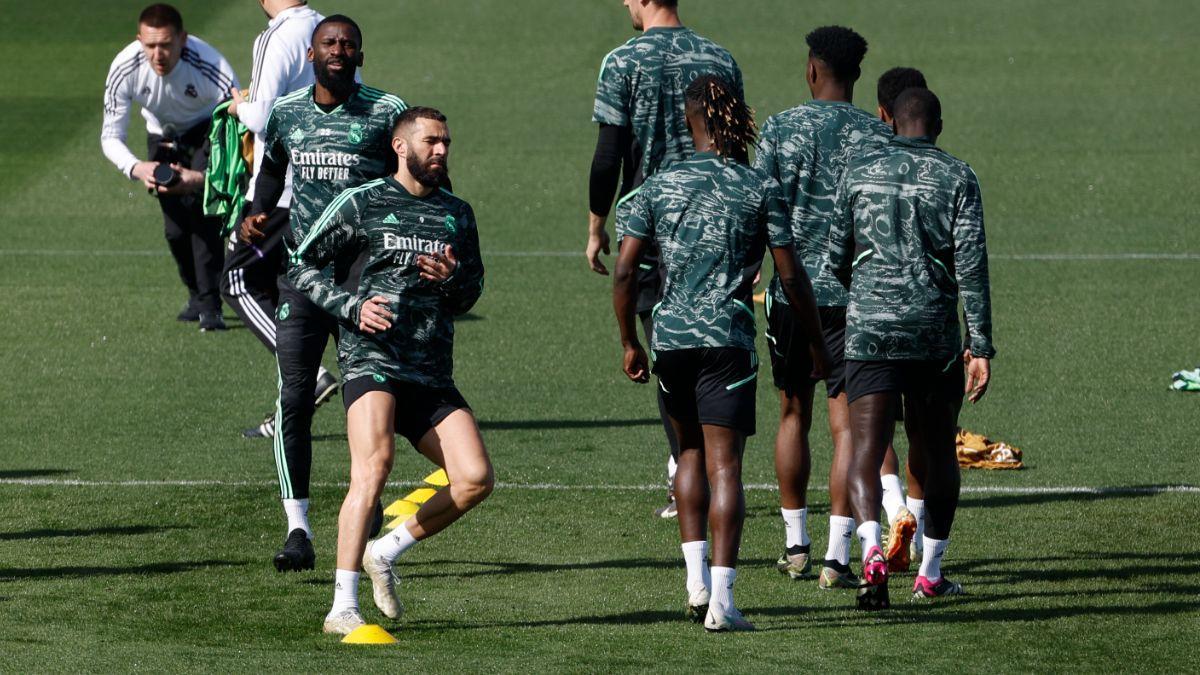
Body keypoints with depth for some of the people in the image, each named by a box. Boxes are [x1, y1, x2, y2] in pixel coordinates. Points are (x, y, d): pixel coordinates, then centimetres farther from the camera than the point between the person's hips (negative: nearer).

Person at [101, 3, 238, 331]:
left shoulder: (211, 69, -40)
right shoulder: (125, 69, -32)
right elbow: (111, 137, -24)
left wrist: (203, 177, -51)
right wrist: (137, 168, -46)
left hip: (208, 131, -3)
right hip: (163, 138, 3)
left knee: (202, 209, -24)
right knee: (176, 227, 1)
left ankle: (210, 305, -18)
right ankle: (196, 295, 28)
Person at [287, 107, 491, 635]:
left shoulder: (457, 214, 18)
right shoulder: (362, 203, 4)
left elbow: (469, 297, 22)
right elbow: (301, 266, 6)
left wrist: (452, 279, -3)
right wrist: (351, 307, -10)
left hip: (432, 374, 5)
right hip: (372, 359, -5)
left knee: (476, 480, -9)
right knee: (373, 466, -27)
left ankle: (387, 551, 14)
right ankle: (343, 608, -26)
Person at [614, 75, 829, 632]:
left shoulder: (658, 187, 3)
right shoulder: (759, 190, -2)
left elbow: (624, 272, -1)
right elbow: (791, 277, -2)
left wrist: (629, 343, 11)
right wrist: (818, 344, 10)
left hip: (670, 336, 3)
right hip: (728, 337, -2)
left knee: (691, 452, 22)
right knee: (724, 465, -4)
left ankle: (696, 580, 16)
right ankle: (721, 600, -11)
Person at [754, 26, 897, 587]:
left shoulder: (780, 129, -3)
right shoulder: (877, 138, -1)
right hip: (854, 294, -1)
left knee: (793, 414, 17)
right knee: (847, 422, -1)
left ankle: (796, 546, 23)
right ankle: (837, 558, -7)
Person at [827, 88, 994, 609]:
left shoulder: (859, 173, 6)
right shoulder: (957, 178, 0)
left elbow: (837, 260, 12)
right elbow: (972, 264, -7)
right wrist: (981, 347, -5)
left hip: (869, 331, 0)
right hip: (936, 336, 0)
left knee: (866, 450, -6)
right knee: (937, 452, 16)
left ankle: (872, 550, -30)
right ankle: (931, 574, 24)